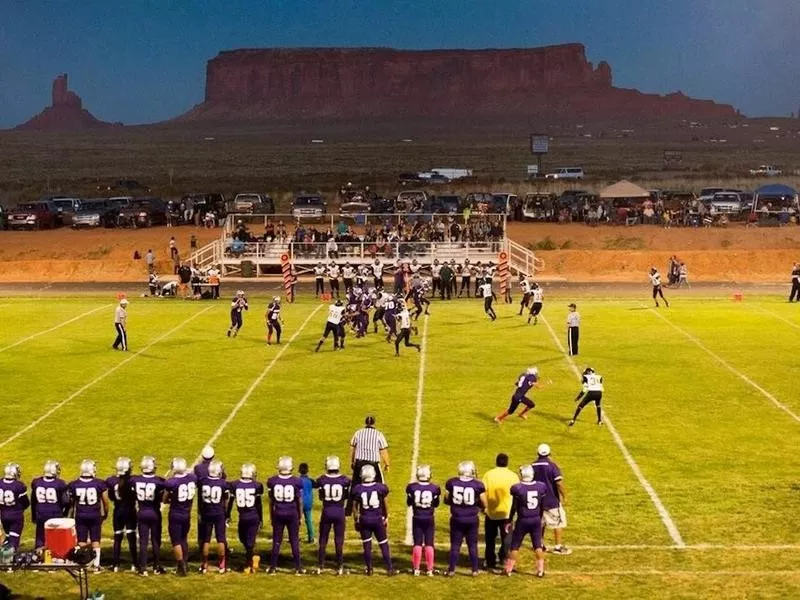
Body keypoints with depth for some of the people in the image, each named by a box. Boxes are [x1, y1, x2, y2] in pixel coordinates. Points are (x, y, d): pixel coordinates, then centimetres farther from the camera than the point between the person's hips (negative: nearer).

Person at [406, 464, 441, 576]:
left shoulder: (412, 487, -11)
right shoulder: (434, 488, -10)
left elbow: (409, 503, 2)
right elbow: (436, 504, 3)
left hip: (417, 518, 0)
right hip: (429, 519, 0)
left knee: (417, 544, 8)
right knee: (429, 544, 7)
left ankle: (416, 568, 10)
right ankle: (429, 569, 8)